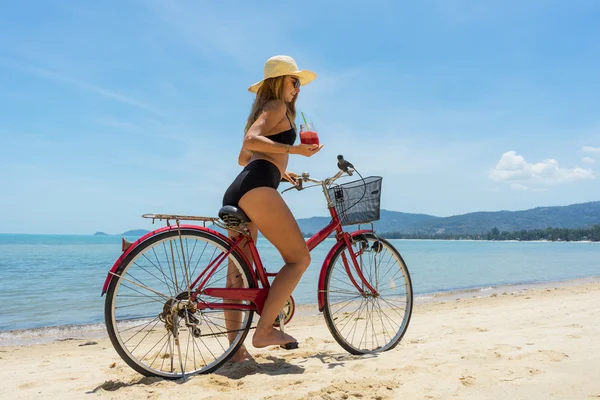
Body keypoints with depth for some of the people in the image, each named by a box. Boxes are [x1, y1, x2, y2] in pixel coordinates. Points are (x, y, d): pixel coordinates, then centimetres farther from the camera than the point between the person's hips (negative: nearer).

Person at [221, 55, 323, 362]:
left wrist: (278, 171, 41)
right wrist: (294, 149, -19)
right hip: (256, 188, -10)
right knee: (299, 258, -8)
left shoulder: (262, 111, 33)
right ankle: (264, 330, -10)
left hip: (236, 193, 10)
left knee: (238, 272, 7)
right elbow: (251, 140, -12)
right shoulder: (277, 106, 6)